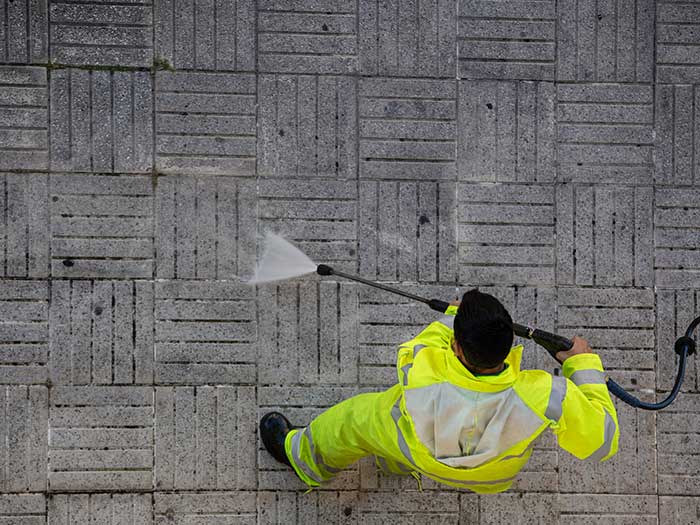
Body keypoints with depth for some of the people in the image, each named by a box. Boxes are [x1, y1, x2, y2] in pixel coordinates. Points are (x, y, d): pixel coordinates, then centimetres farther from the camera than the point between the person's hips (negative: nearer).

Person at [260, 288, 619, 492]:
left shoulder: (422, 372, -44)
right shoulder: (545, 397, -45)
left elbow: (412, 350, -17)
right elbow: (602, 440, -28)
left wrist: (449, 319, -1)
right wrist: (585, 365, -18)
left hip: (425, 456, -2)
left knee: (357, 419, 26)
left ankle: (302, 454, 59)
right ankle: (393, 462, 65)